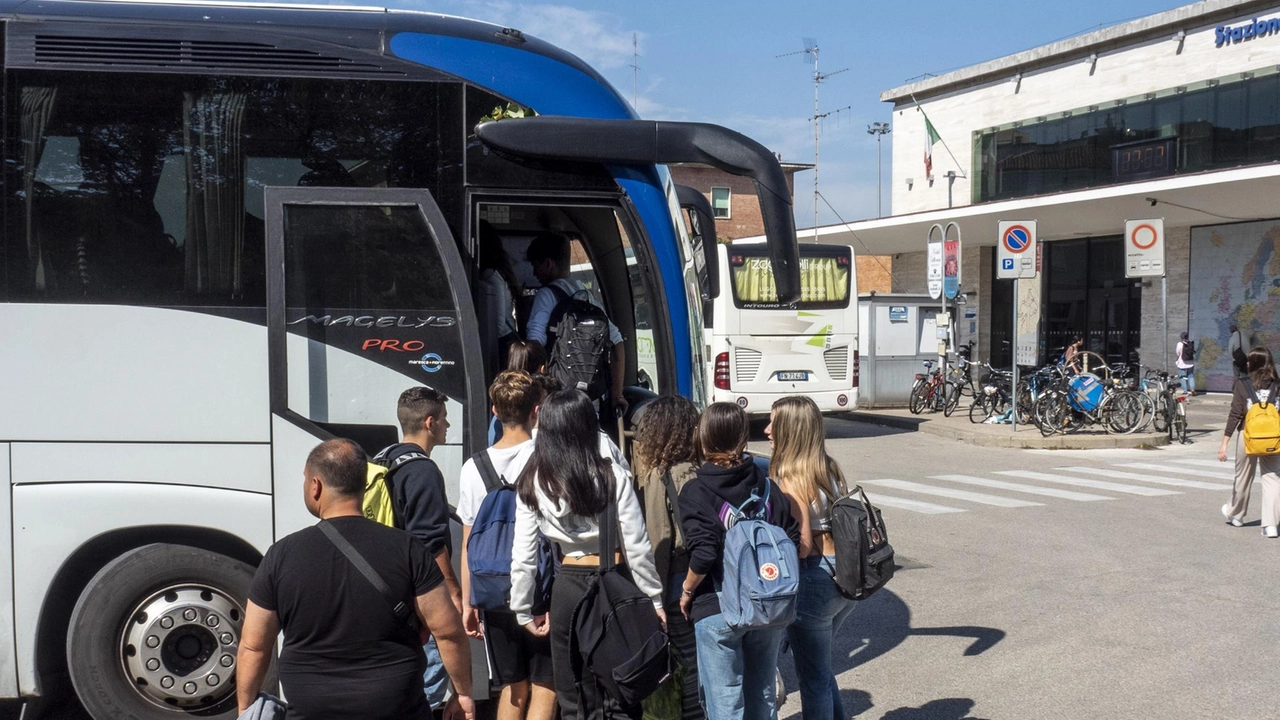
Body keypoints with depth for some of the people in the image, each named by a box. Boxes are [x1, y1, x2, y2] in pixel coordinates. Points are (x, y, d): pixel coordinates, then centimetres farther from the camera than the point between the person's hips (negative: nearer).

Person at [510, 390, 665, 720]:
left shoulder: (532, 484, -2)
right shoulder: (612, 476, -8)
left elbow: (523, 556, 0)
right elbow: (637, 547, -7)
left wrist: (523, 610, 11)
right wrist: (654, 599, 3)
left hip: (567, 587, 2)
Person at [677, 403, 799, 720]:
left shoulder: (695, 492, -11)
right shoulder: (766, 486, 2)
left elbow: (703, 554, -22)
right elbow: (793, 542, 0)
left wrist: (687, 590, -6)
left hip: (716, 611, -4)